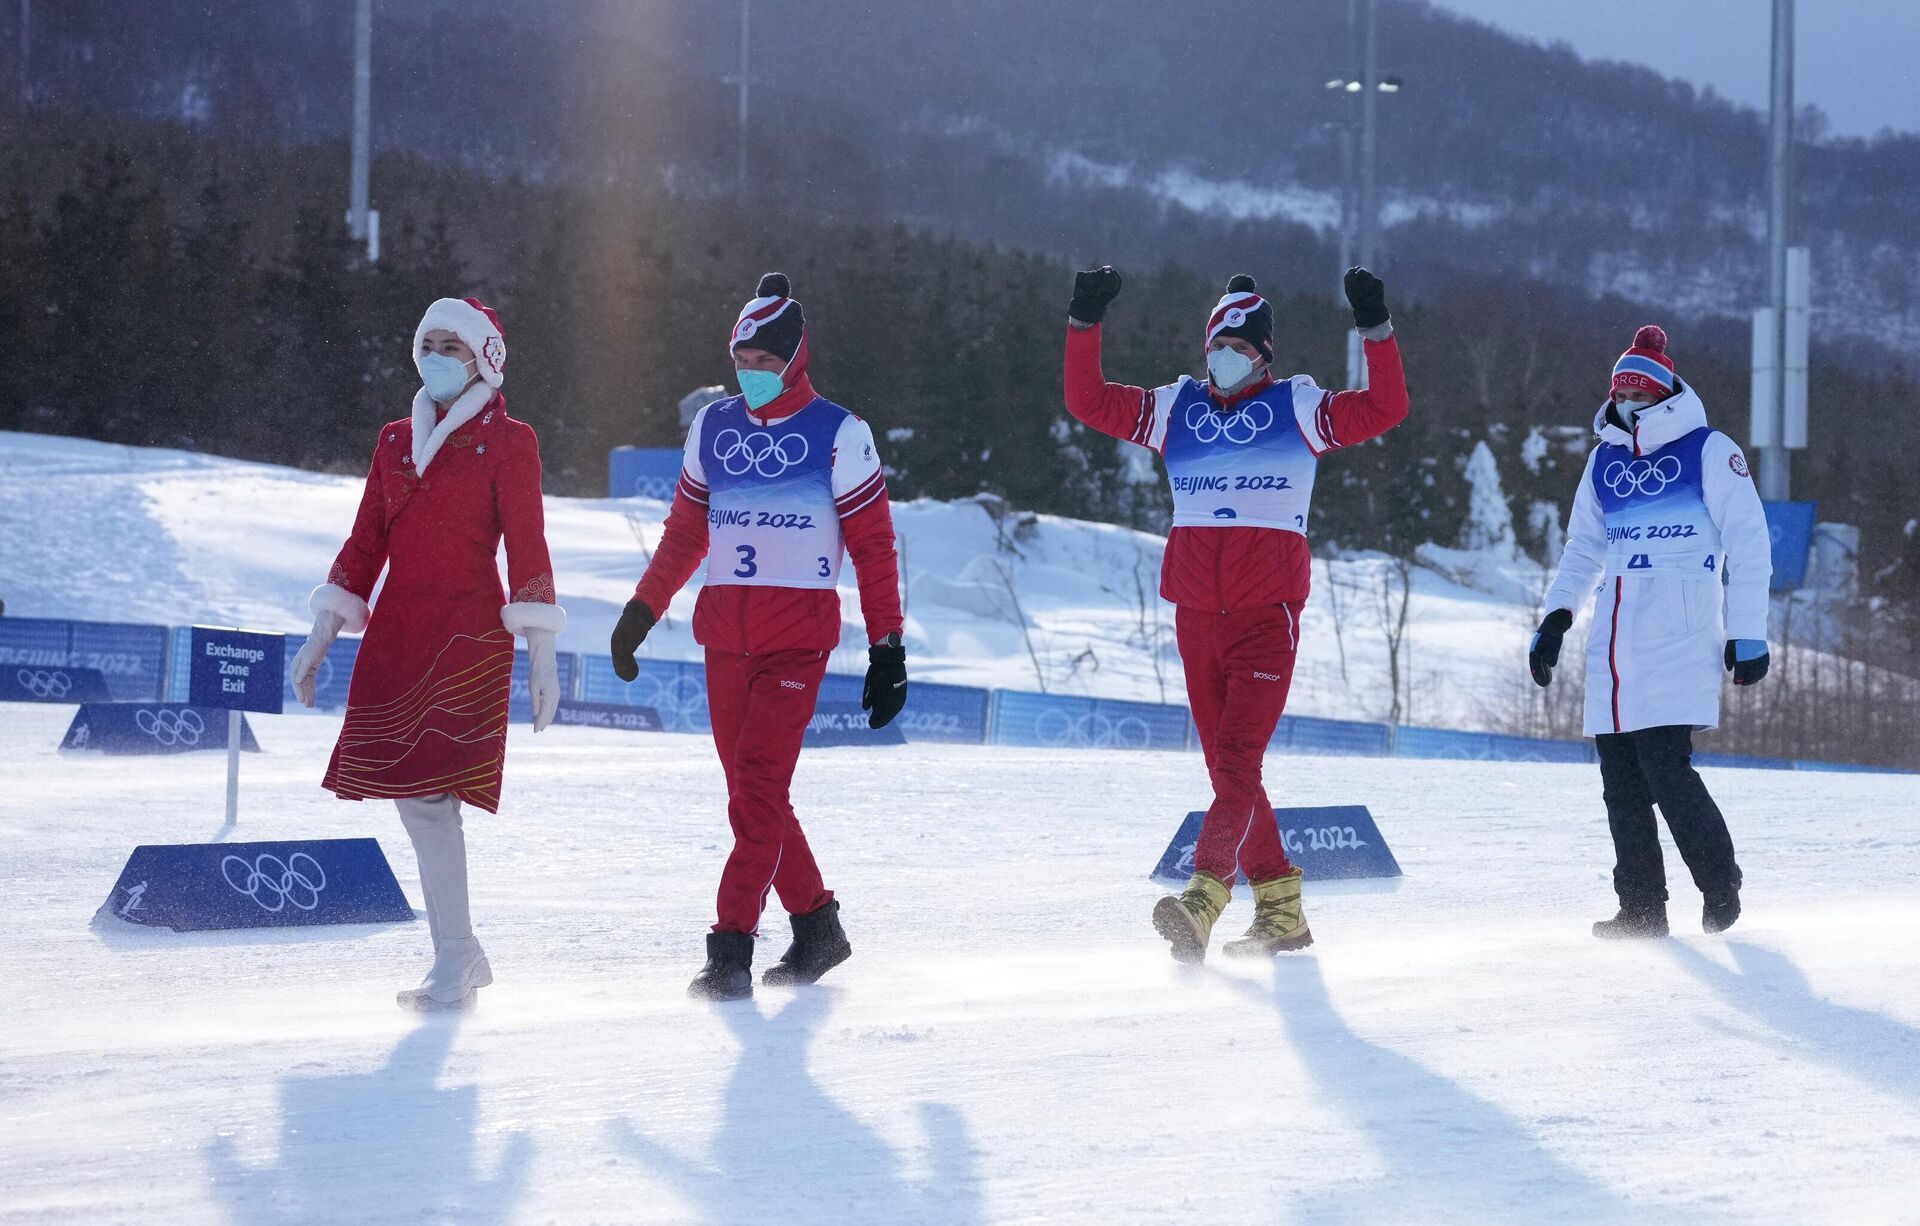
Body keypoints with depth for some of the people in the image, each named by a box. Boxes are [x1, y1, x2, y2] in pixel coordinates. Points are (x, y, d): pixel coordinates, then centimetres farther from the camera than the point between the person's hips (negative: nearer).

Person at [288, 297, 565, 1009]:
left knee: (428, 793, -14)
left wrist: (541, 651, -10)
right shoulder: (396, 442, 16)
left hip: (469, 635, -6)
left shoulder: (507, 442, 0)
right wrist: (324, 633, 11)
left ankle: (453, 963, -9)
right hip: (395, 634, 6)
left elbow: (526, 547, -4)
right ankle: (463, 956, 15)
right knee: (409, 797, 4)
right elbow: (367, 542, 17)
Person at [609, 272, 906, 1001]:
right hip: (725, 634, 5)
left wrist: (888, 648, -5)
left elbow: (873, 544, -2)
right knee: (752, 795, 8)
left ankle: (731, 952, -17)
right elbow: (685, 531, 20)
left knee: (758, 793, -15)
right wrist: (641, 612, 16)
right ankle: (816, 929, 22)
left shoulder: (837, 434, -3)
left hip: (798, 637, -5)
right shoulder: (713, 428, 11)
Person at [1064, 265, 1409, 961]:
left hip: (1267, 615, -5)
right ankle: (1280, 912, 16)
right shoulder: (1176, 408, 13)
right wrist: (1085, 322, 2)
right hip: (1196, 615, 5)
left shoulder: (1298, 408, 4)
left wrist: (1375, 329, -13)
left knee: (1238, 759, -16)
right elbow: (1089, 402, 12)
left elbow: (1385, 410, -3)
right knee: (1227, 769, 7)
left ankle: (1203, 899, -28)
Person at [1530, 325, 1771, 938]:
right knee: (1620, 774, 2)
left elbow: (1749, 542, -2)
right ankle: (1641, 907, 8)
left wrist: (1748, 633, -6)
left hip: (1679, 634, -6)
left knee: (1664, 766, -15)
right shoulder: (1605, 460, 17)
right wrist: (1556, 618, 15)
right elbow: (1584, 547, 26)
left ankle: (1721, 887, 2)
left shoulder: (1708, 451, -1)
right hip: (1614, 644, 6)